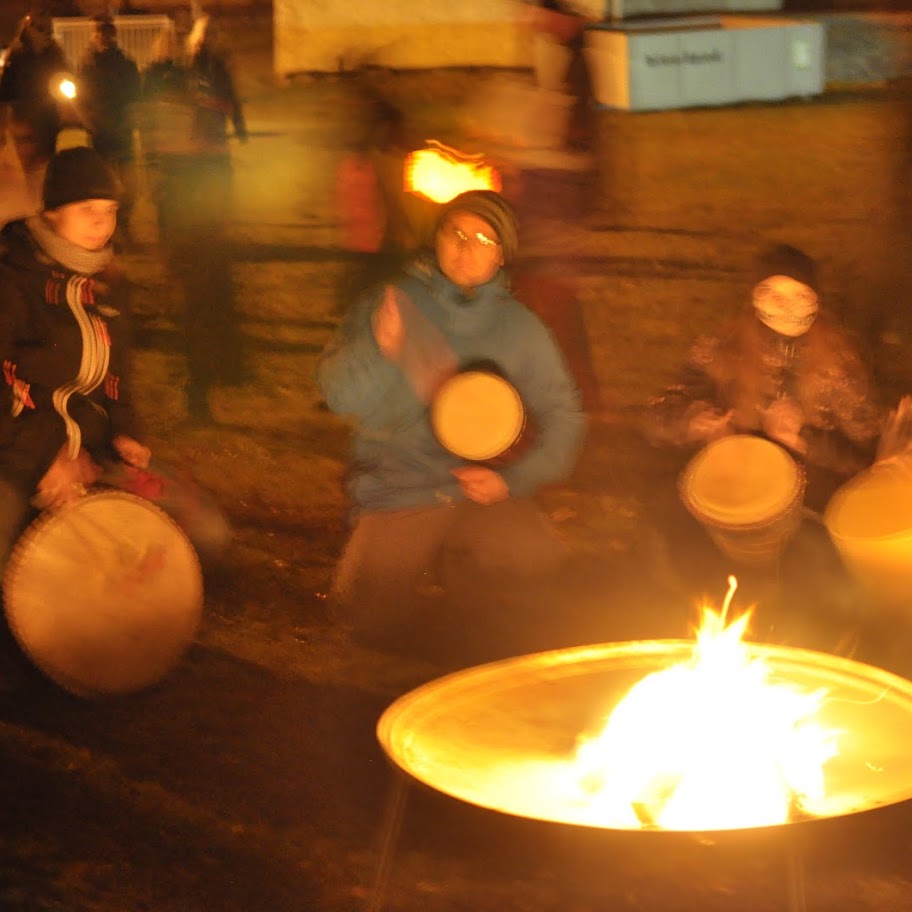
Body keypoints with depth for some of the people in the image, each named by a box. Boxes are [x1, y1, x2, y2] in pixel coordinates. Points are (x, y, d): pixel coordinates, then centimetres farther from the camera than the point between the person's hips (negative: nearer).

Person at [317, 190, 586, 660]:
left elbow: (562, 415, 11)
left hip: (485, 492, 2)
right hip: (397, 493, -1)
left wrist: (512, 478, -5)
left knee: (537, 559, -27)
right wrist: (378, 348, -28)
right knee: (379, 621, -17)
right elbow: (339, 394, -8)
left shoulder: (520, 327, 6)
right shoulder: (391, 305, 1)